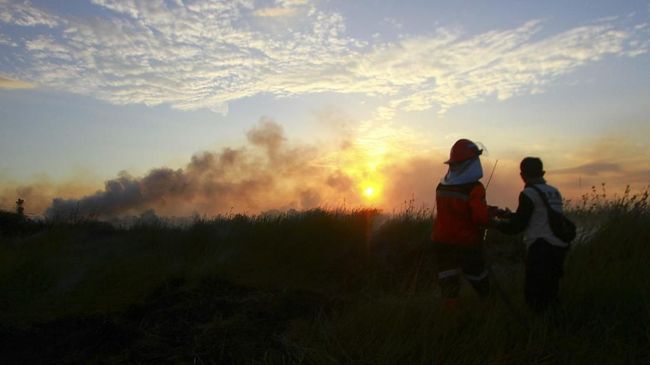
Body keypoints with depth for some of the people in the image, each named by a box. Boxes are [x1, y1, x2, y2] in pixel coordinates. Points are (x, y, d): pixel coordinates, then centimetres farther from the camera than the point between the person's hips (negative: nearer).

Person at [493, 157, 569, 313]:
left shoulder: (529, 193, -8)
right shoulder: (555, 192, 14)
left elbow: (517, 226, -8)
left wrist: (497, 223, 9)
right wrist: (507, 215, 25)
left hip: (540, 249, -8)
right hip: (560, 247, 8)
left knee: (534, 294, -3)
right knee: (550, 290, 19)